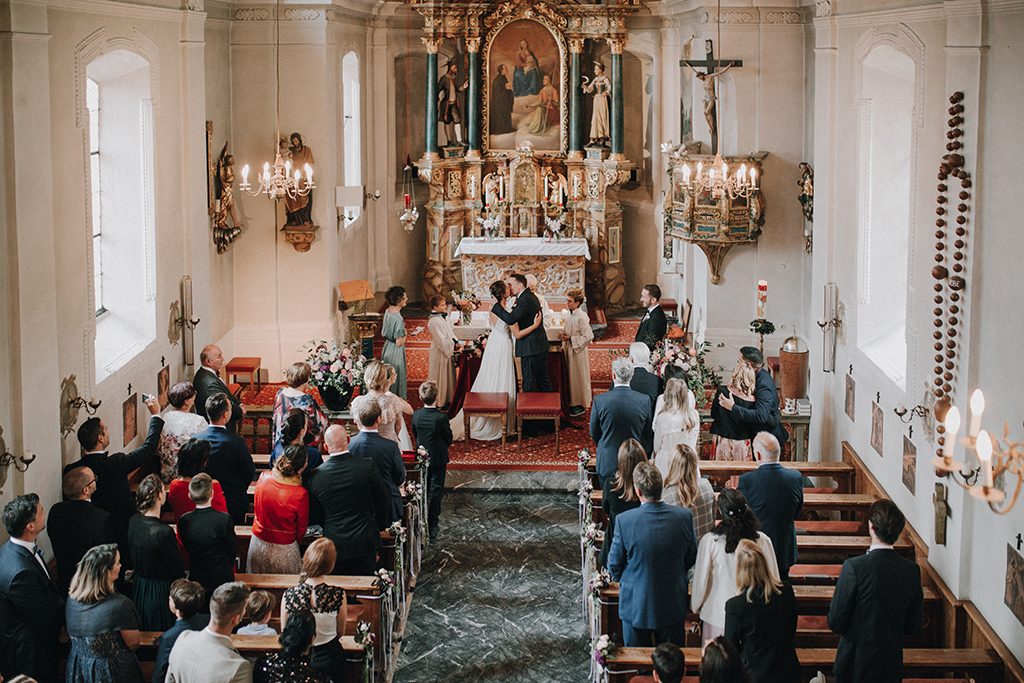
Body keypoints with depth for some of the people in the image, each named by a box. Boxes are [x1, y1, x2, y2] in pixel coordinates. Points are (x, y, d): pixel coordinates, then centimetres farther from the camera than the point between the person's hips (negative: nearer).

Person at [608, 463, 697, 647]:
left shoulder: (624, 521, -22)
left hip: (636, 605, -2)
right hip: (673, 604, 2)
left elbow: (614, 565, -8)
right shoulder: (684, 516, -14)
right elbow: (691, 558, 2)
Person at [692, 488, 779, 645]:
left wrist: (696, 606, 13)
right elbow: (773, 579, -1)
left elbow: (701, 580, -5)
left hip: (717, 614, -1)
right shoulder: (763, 541, -12)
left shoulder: (709, 542, -16)